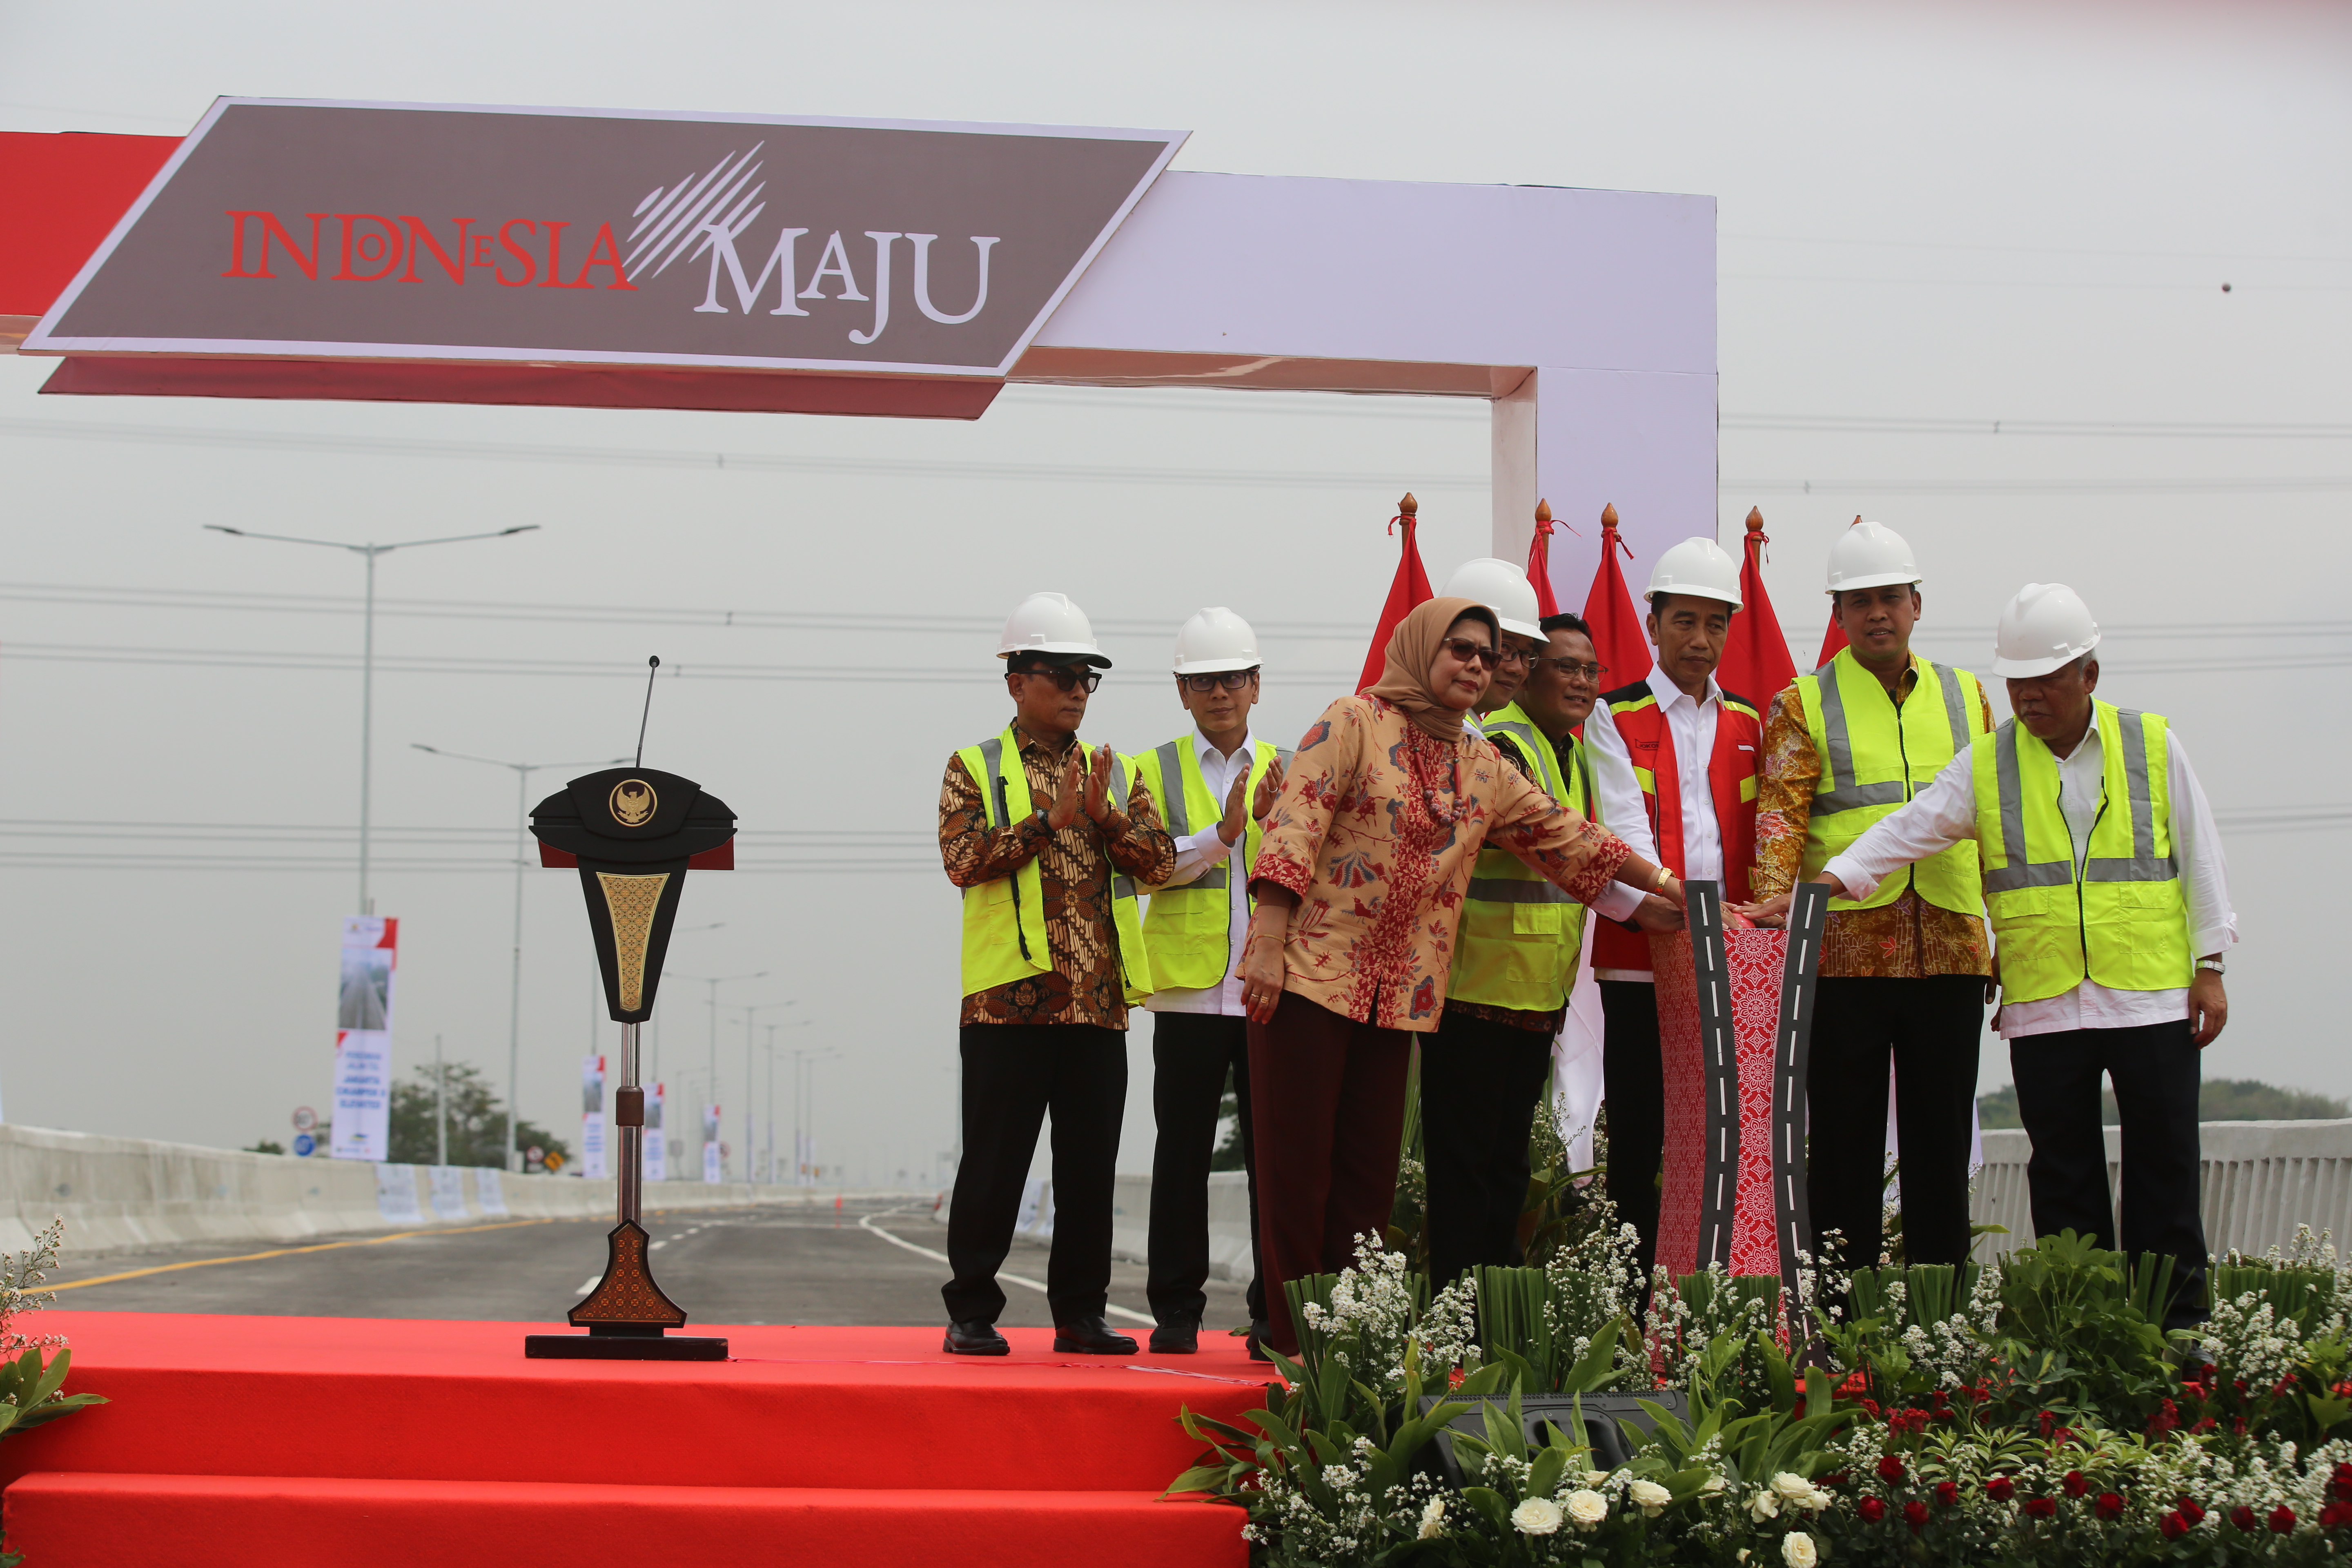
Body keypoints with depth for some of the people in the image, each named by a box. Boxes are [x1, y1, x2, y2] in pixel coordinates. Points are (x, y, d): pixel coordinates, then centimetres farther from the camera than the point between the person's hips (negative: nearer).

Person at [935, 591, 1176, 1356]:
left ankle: (1080, 1313, 14)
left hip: (1098, 1000, 4)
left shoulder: (1115, 772, 15)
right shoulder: (975, 769, 3)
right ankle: (971, 1313, 6)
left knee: (1090, 1165, 7)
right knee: (995, 1163, -1)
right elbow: (964, 860, -12)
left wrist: (1106, 816, -12)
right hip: (1009, 998, -4)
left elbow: (1159, 860, 4)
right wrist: (1049, 819, -16)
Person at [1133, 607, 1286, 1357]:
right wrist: (1222, 833, -15)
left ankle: (1275, 1313, 6)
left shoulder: (1286, 772, 13)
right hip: (1189, 989, -1)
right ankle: (1175, 1311, 9)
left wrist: (1272, 822, -17)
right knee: (1183, 1154, 2)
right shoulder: (1156, 771, 9)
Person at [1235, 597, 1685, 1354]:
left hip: (1400, 995, 6)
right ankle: (1295, 1344, 0)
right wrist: (1267, 946, -18)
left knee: (1369, 1173, 5)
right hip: (1309, 976, -6)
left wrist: (1666, 884, 18)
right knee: (1297, 1165, -3)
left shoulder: (1484, 771, 15)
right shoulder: (1355, 723, -3)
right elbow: (1293, 829, -11)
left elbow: (1567, 836, 21)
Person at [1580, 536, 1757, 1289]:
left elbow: (1759, 836, 14)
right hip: (1642, 951, -3)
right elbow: (1624, 824, -8)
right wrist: (1658, 894, -24)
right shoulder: (1615, 718, 5)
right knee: (1640, 1133, -2)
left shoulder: (1747, 724, 16)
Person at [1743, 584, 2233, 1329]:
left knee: (2164, 1164, 1)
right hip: (2042, 1005, 1)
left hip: (2151, 996, -1)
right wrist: (1826, 884, -14)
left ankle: (2179, 1325, 8)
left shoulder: (2153, 746, 5)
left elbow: (2199, 858, 7)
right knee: (2062, 1175, 4)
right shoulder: (1986, 763, 6)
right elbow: (1908, 832, 0)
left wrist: (2209, 967, 3)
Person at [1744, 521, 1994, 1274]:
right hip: (1843, 951, -3)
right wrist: (1774, 895, -23)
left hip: (1950, 950, 3)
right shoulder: (1802, 706, 5)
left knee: (1942, 1141, 6)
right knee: (1845, 1142, 1)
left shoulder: (1967, 697, 14)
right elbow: (1781, 811, -7)